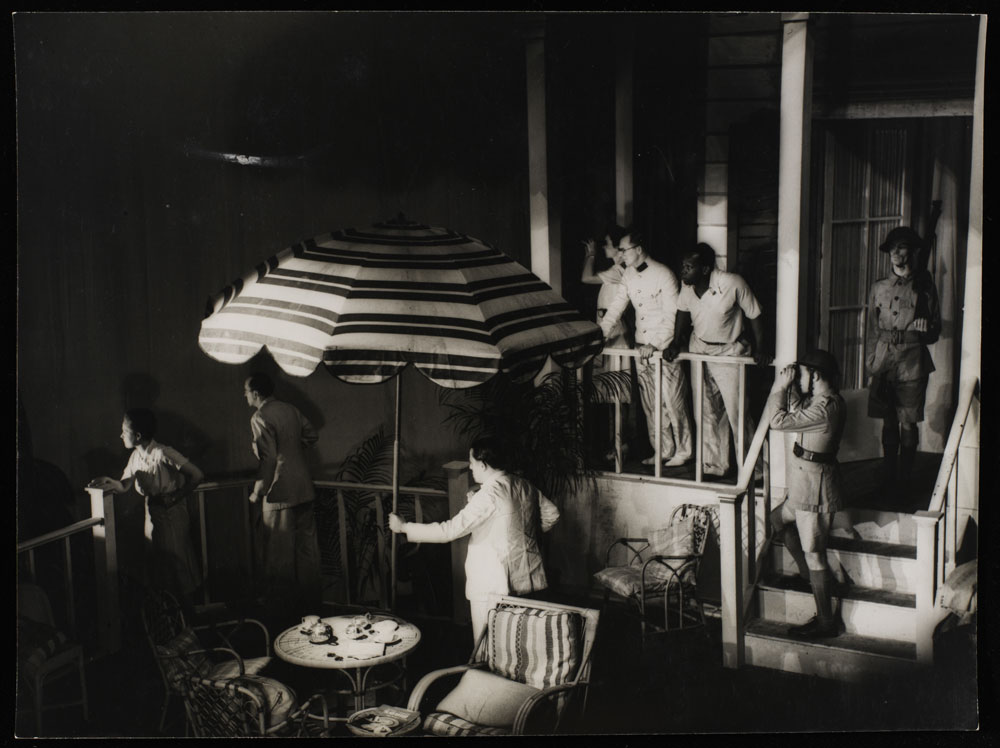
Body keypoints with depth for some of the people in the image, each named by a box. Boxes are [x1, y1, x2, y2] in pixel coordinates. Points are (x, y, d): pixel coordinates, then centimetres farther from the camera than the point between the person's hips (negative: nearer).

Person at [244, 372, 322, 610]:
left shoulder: (260, 418, -15)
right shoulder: (291, 410, 6)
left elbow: (269, 459, -20)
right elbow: (311, 435, 16)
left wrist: (257, 491, -12)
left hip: (279, 494, -7)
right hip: (304, 490, 8)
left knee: (279, 554, 3)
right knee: (307, 547, 15)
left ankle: (280, 602, 11)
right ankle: (310, 599, 24)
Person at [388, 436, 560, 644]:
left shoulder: (488, 495, -18)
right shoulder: (524, 486, 5)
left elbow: (450, 530, -19)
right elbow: (551, 513, 17)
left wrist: (404, 526, -11)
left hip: (493, 586, -7)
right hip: (527, 580, 8)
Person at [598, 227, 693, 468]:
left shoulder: (663, 274, -12)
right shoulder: (628, 275, 8)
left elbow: (672, 315, -14)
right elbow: (616, 306, 13)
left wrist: (656, 345, -19)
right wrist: (602, 335, 3)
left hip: (664, 348, -6)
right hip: (641, 348, 7)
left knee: (672, 401, -2)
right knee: (650, 404, 9)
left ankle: (683, 450, 11)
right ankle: (663, 450, 19)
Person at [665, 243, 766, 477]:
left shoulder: (733, 284, -24)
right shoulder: (687, 287, -9)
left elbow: (754, 316, -12)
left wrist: (759, 350, -14)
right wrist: (676, 343, 5)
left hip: (729, 352, -5)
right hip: (699, 348, 5)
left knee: (737, 412, -4)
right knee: (707, 413, 11)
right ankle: (714, 466, 24)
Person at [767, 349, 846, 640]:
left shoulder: (825, 407, -25)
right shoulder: (824, 400, 5)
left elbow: (779, 420, -27)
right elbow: (799, 412, 22)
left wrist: (780, 386, -15)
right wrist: (791, 387, 7)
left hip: (815, 488, -10)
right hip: (808, 485, 10)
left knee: (813, 552, -1)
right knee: (778, 518, 29)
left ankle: (826, 623, 9)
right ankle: (808, 574, 39)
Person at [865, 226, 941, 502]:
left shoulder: (923, 287, 5)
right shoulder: (878, 288, 11)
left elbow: (936, 330, 10)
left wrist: (926, 328, -13)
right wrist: (870, 367, 10)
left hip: (912, 361, -2)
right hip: (884, 359, 2)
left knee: (908, 423, -1)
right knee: (889, 422, 6)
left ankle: (904, 480, 8)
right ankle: (887, 479, 14)